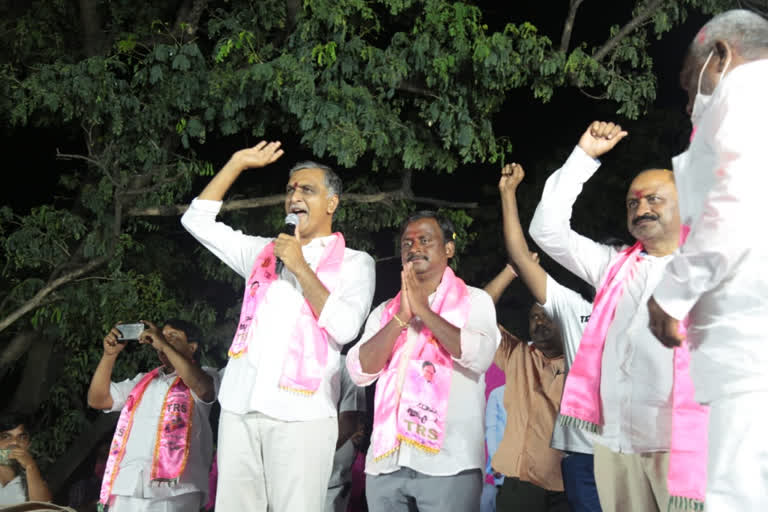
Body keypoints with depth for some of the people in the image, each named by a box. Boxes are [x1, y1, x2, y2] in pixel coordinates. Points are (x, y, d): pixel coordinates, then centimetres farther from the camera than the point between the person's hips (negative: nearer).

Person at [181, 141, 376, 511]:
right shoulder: (264, 251, 17)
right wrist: (238, 163, 16)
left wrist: (301, 268, -10)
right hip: (239, 409, 4)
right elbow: (197, 220, 19)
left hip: (300, 416, -4)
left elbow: (346, 328, -10)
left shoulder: (354, 263, 6)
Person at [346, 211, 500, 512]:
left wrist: (424, 311, -9)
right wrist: (401, 318, -7)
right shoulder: (385, 312, 15)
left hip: (448, 461, -3)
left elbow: (480, 357, -12)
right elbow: (359, 372, 2)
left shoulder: (474, 301, 5)